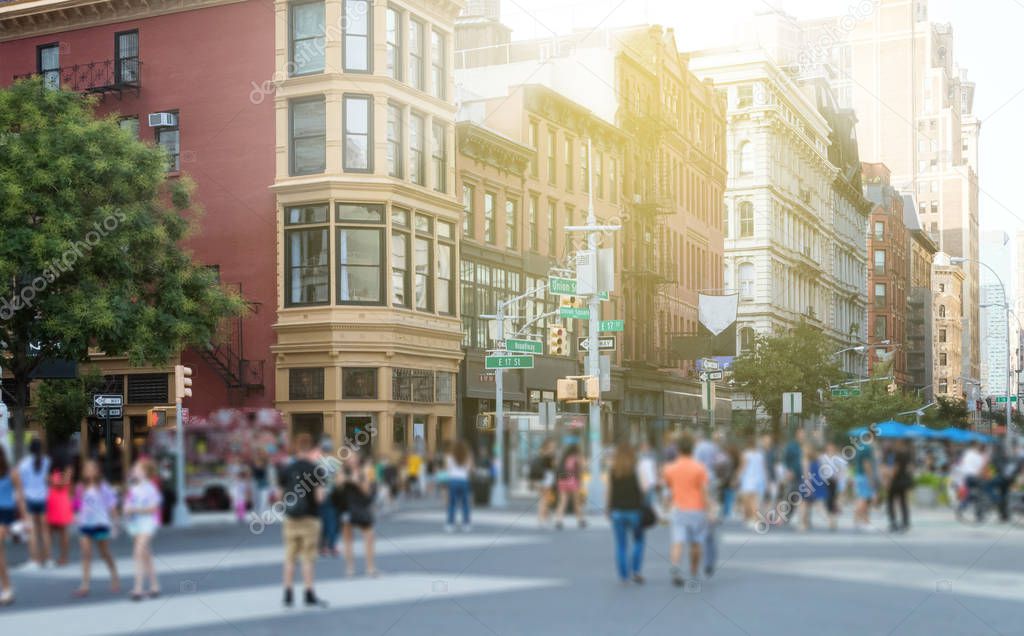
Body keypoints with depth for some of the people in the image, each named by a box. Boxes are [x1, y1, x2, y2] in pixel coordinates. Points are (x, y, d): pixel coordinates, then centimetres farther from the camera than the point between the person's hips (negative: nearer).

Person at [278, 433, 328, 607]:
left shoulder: (286, 469, 2)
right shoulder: (316, 470, -9)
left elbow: (280, 494, 5)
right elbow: (319, 496, -14)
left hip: (290, 518, 3)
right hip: (310, 518, -3)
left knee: (290, 558, 9)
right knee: (308, 558, 2)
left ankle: (288, 595, 10)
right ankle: (309, 595, 4)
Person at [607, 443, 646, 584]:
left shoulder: (612, 471, -1)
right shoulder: (635, 470, -7)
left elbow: (610, 491, 0)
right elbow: (640, 489, -9)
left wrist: (608, 509, 10)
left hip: (617, 511, 2)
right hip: (634, 510, -2)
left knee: (621, 545, 6)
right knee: (638, 541, 15)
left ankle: (623, 575, 5)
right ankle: (635, 570, 2)